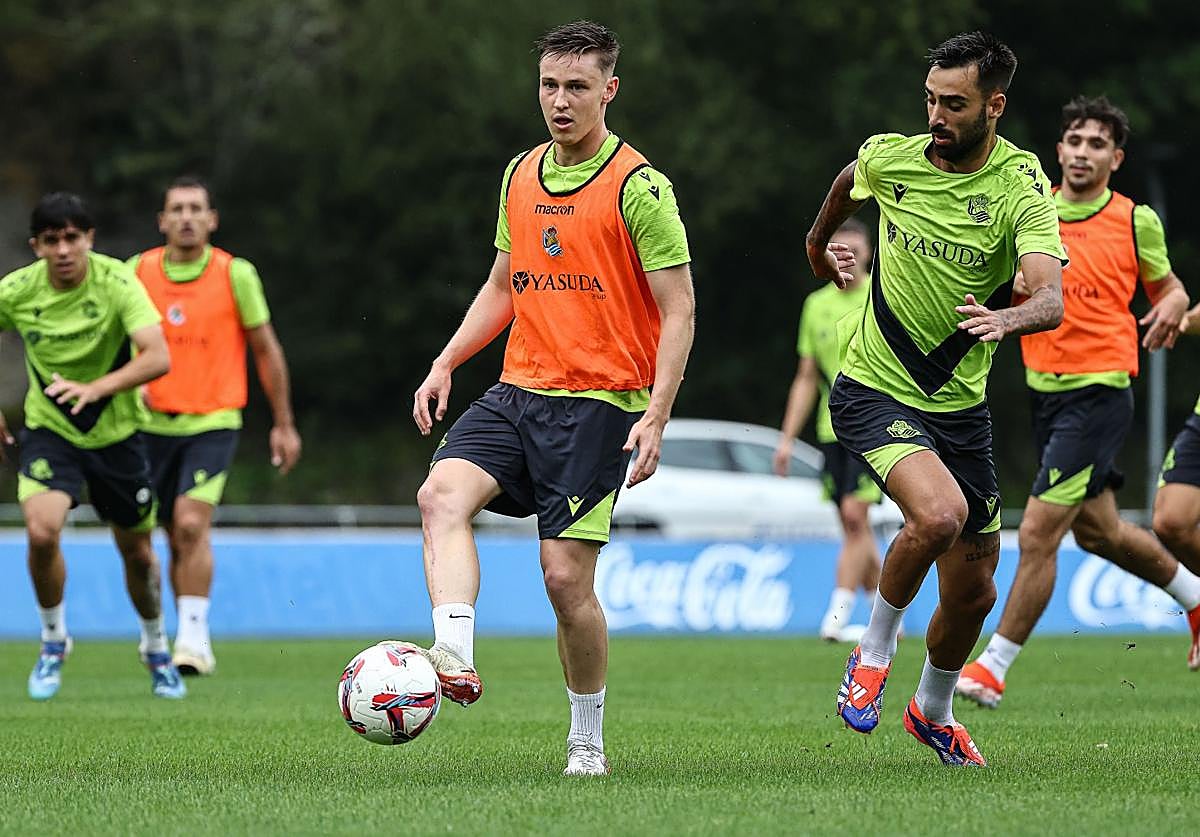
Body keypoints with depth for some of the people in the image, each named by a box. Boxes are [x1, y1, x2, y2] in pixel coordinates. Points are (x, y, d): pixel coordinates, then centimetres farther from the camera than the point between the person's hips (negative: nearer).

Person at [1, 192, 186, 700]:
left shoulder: (117, 283, -21)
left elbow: (158, 357, -33)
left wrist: (96, 388, -47)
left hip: (116, 431, 0)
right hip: (48, 430, 0)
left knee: (137, 554, 11)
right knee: (42, 531, -24)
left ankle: (156, 648, 39)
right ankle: (53, 640, 1)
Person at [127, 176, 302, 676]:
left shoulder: (235, 274, -6)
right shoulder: (138, 272, 1)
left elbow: (266, 350, 3)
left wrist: (284, 424, 5)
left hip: (213, 423, -3)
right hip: (156, 424, 3)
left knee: (191, 524, -21)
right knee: (177, 538, 10)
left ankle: (193, 638, -18)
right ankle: (192, 639, 23)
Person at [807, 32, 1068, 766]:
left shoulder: (1021, 186, -14)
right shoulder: (889, 158, -7)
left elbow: (1051, 302, -28)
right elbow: (850, 182, 20)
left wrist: (1005, 318, -49)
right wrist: (819, 241, 36)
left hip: (960, 405, 1)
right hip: (875, 392, -1)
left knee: (973, 592, 8)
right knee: (939, 513, -30)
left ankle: (934, 712, 37)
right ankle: (875, 649, -5)